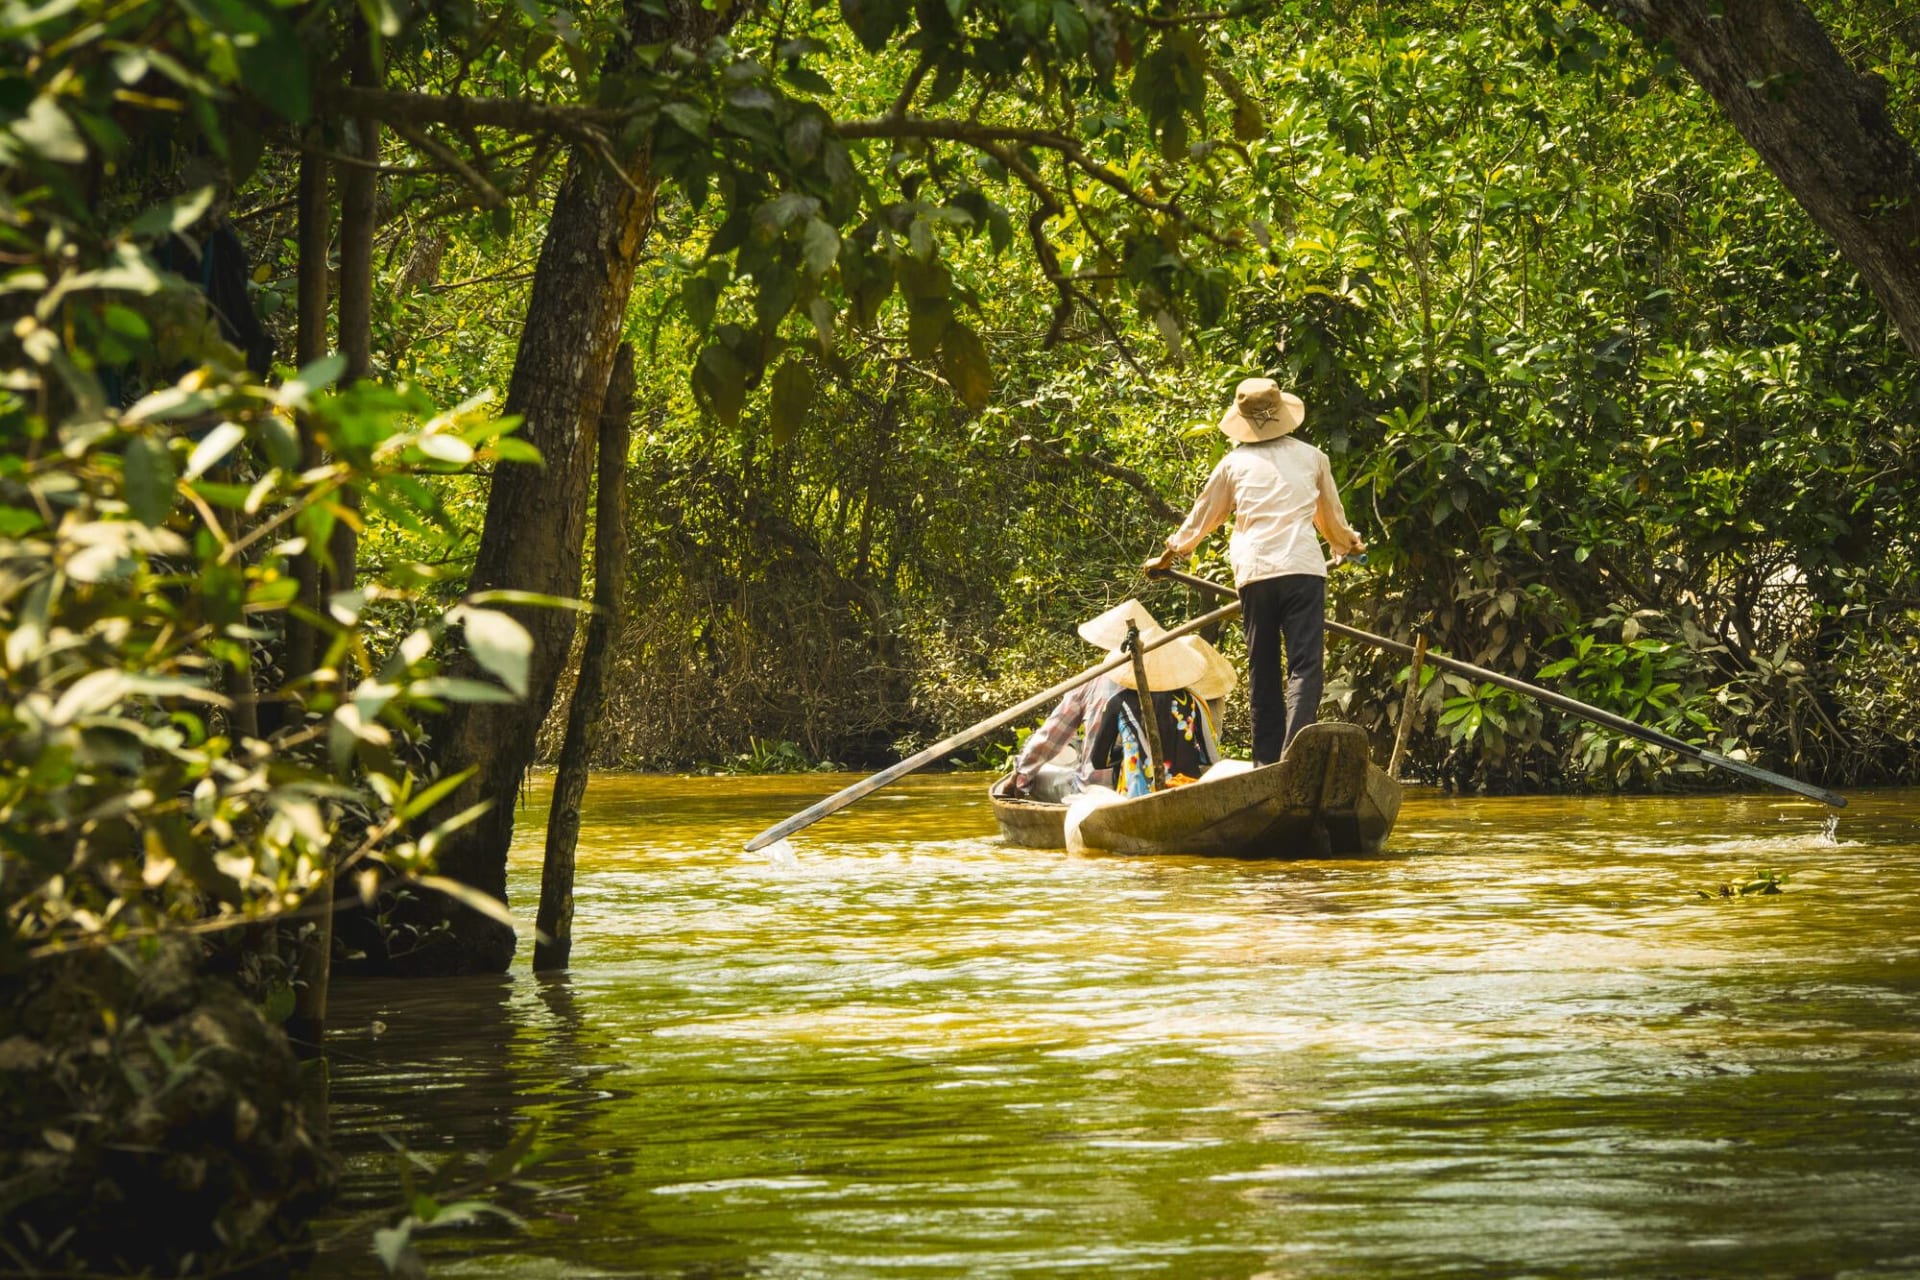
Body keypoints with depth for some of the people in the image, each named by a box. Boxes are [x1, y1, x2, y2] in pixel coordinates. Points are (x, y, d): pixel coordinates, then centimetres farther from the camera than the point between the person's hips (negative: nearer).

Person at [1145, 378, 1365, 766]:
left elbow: (1202, 517, 22)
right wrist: (1347, 543, 50)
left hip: (1254, 574, 1)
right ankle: (1295, 755, -22)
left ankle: (1267, 760, 8)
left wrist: (1169, 554, 39)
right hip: (1303, 568, -1)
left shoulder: (1235, 463, 12)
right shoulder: (1311, 458, 13)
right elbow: (1332, 518, 27)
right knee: (1304, 665, -6)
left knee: (1263, 672, 10)